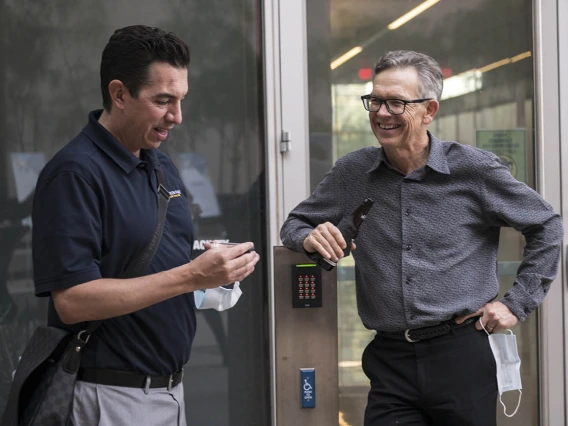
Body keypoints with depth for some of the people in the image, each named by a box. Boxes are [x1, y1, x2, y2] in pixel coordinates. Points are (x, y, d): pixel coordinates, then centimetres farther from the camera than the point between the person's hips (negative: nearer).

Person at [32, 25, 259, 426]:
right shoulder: (75, 172, -17)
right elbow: (72, 301, -23)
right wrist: (191, 276, -25)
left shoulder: (162, 165, 9)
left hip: (171, 387, 8)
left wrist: (214, 268, -3)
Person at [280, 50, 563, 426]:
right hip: (390, 361, 2)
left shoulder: (474, 169, -1)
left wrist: (517, 303, 3)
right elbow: (295, 224, 17)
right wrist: (309, 237, -7)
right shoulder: (352, 173, 5)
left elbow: (547, 226, 9)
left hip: (460, 354, -1)